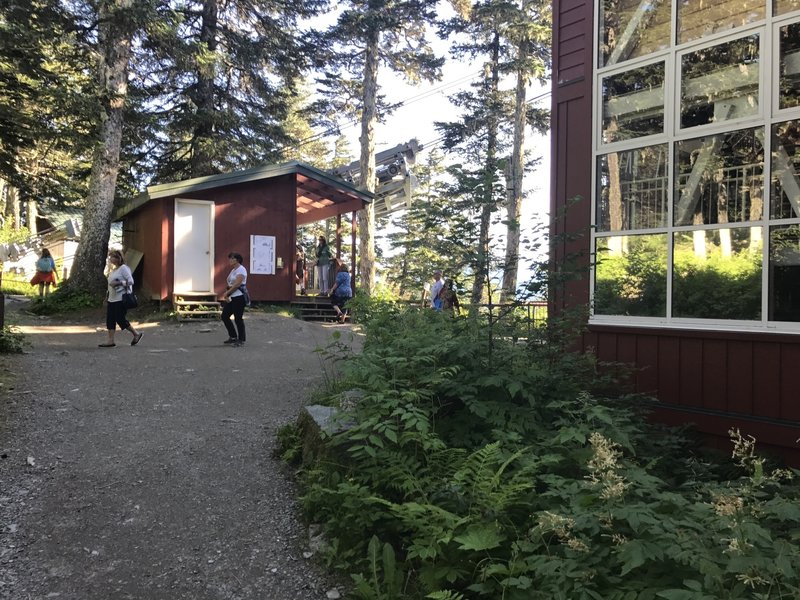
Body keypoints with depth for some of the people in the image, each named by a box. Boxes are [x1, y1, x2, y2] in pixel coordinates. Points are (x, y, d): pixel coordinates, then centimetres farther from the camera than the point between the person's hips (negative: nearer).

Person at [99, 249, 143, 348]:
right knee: (110, 320, 3)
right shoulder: (113, 270, 18)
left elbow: (130, 281, -16)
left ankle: (136, 334, 9)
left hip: (121, 299, -9)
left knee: (120, 319, -8)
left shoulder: (123, 268, -8)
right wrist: (107, 297, 21)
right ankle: (110, 341, 6)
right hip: (112, 299, 9)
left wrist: (118, 283, -24)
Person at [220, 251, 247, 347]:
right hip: (231, 298, 10)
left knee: (238, 318, -4)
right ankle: (233, 337, 21)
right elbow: (230, 284, 16)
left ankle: (241, 340, 8)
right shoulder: (233, 270, 18)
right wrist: (226, 294, 2)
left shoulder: (241, 269, -11)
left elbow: (237, 284, -19)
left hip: (239, 297, -10)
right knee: (225, 316, 10)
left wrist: (227, 293, -15)